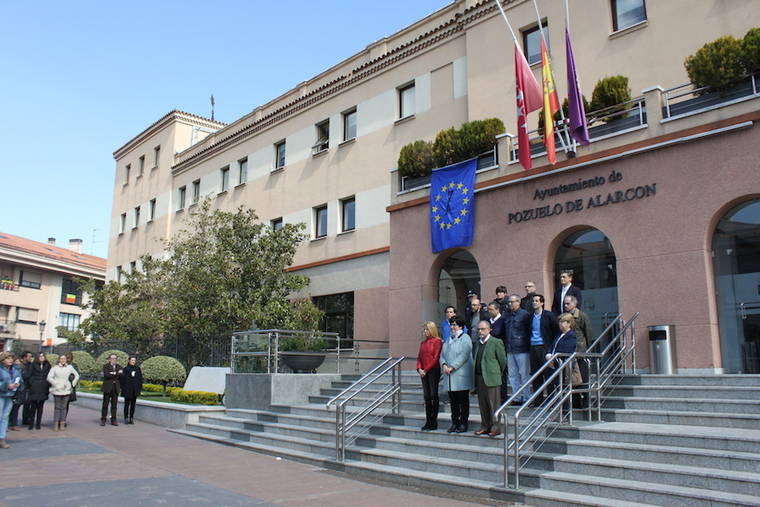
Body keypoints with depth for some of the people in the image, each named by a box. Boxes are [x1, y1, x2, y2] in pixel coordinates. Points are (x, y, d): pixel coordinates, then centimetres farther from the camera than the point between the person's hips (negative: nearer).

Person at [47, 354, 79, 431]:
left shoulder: (70, 367, 9)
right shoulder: (55, 368, 2)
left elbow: (77, 376, 18)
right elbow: (49, 377, -3)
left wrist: (73, 384, 10)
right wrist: (56, 384, -8)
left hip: (66, 390, 2)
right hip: (57, 390, -2)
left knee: (64, 407, 3)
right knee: (57, 407, -1)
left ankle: (62, 424, 8)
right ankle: (56, 424, 4)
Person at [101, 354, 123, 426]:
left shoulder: (119, 367, 13)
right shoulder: (105, 366, 1)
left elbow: (122, 374, -3)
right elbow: (106, 375, -16)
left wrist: (113, 373, -14)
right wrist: (117, 374, -13)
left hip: (115, 388, 3)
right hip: (108, 388, -3)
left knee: (114, 405, 4)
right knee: (105, 404, -1)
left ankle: (113, 420, 8)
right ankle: (103, 420, 6)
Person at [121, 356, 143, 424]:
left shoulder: (138, 369, 7)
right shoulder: (126, 369, -2)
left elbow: (140, 379, 9)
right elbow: (122, 380, -3)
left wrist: (140, 389, 4)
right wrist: (122, 388, -8)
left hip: (135, 390, 3)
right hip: (127, 390, -3)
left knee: (133, 404, 6)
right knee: (127, 404, 3)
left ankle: (131, 418, 11)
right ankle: (126, 418, 9)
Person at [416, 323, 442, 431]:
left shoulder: (437, 341, -6)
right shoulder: (423, 343, 16)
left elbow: (436, 358, -12)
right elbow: (419, 357, 14)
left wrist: (426, 370, -13)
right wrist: (419, 369, -3)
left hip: (433, 371, -7)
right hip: (424, 373, 7)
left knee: (433, 395, -3)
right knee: (426, 396, 8)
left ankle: (434, 422, 2)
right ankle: (428, 422, 12)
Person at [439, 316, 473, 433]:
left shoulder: (465, 339, -4)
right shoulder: (448, 340, 18)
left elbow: (463, 356, -15)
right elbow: (442, 354, 14)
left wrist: (452, 367, -17)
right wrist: (444, 365, -6)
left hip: (461, 376, -7)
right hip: (450, 376, 7)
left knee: (463, 401, 0)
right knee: (453, 401, 10)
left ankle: (463, 423, 5)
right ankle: (455, 423, 17)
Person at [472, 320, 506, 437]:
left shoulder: (496, 342, -6)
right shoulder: (477, 343, 14)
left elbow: (503, 360, -2)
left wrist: (497, 373, 6)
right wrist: (475, 377, 12)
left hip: (491, 379, -6)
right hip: (479, 378, 6)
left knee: (493, 404, -1)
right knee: (483, 404, 11)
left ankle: (495, 427, 6)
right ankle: (485, 426, 20)